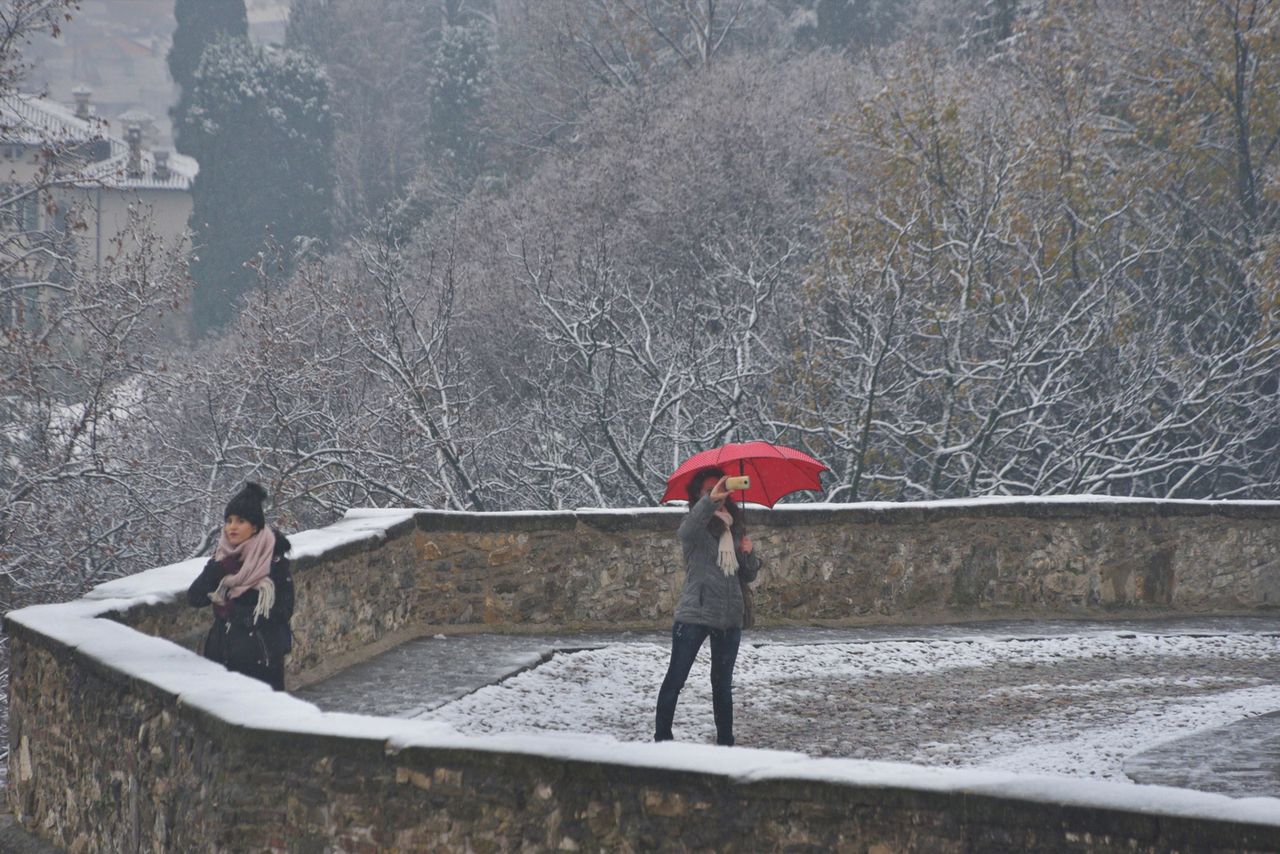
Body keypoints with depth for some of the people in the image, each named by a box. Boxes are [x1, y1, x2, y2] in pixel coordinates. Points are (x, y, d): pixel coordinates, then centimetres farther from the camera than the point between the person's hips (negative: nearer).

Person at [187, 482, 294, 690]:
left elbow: (283, 610, -12)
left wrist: (231, 610, -11)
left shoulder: (274, 561, -9)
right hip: (224, 654, 5)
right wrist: (218, 569, -17)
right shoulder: (224, 558, 5)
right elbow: (194, 598, -1)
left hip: (261, 659, -5)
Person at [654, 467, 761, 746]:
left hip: (729, 618, 5)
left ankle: (725, 741, 20)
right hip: (694, 615, -5)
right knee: (675, 680, -5)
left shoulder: (735, 529, 14)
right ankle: (662, 739, -1)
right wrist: (710, 501, -45)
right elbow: (688, 529, -30)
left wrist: (749, 553, -4)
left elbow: (749, 576, 18)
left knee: (722, 684, 13)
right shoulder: (697, 527, -2)